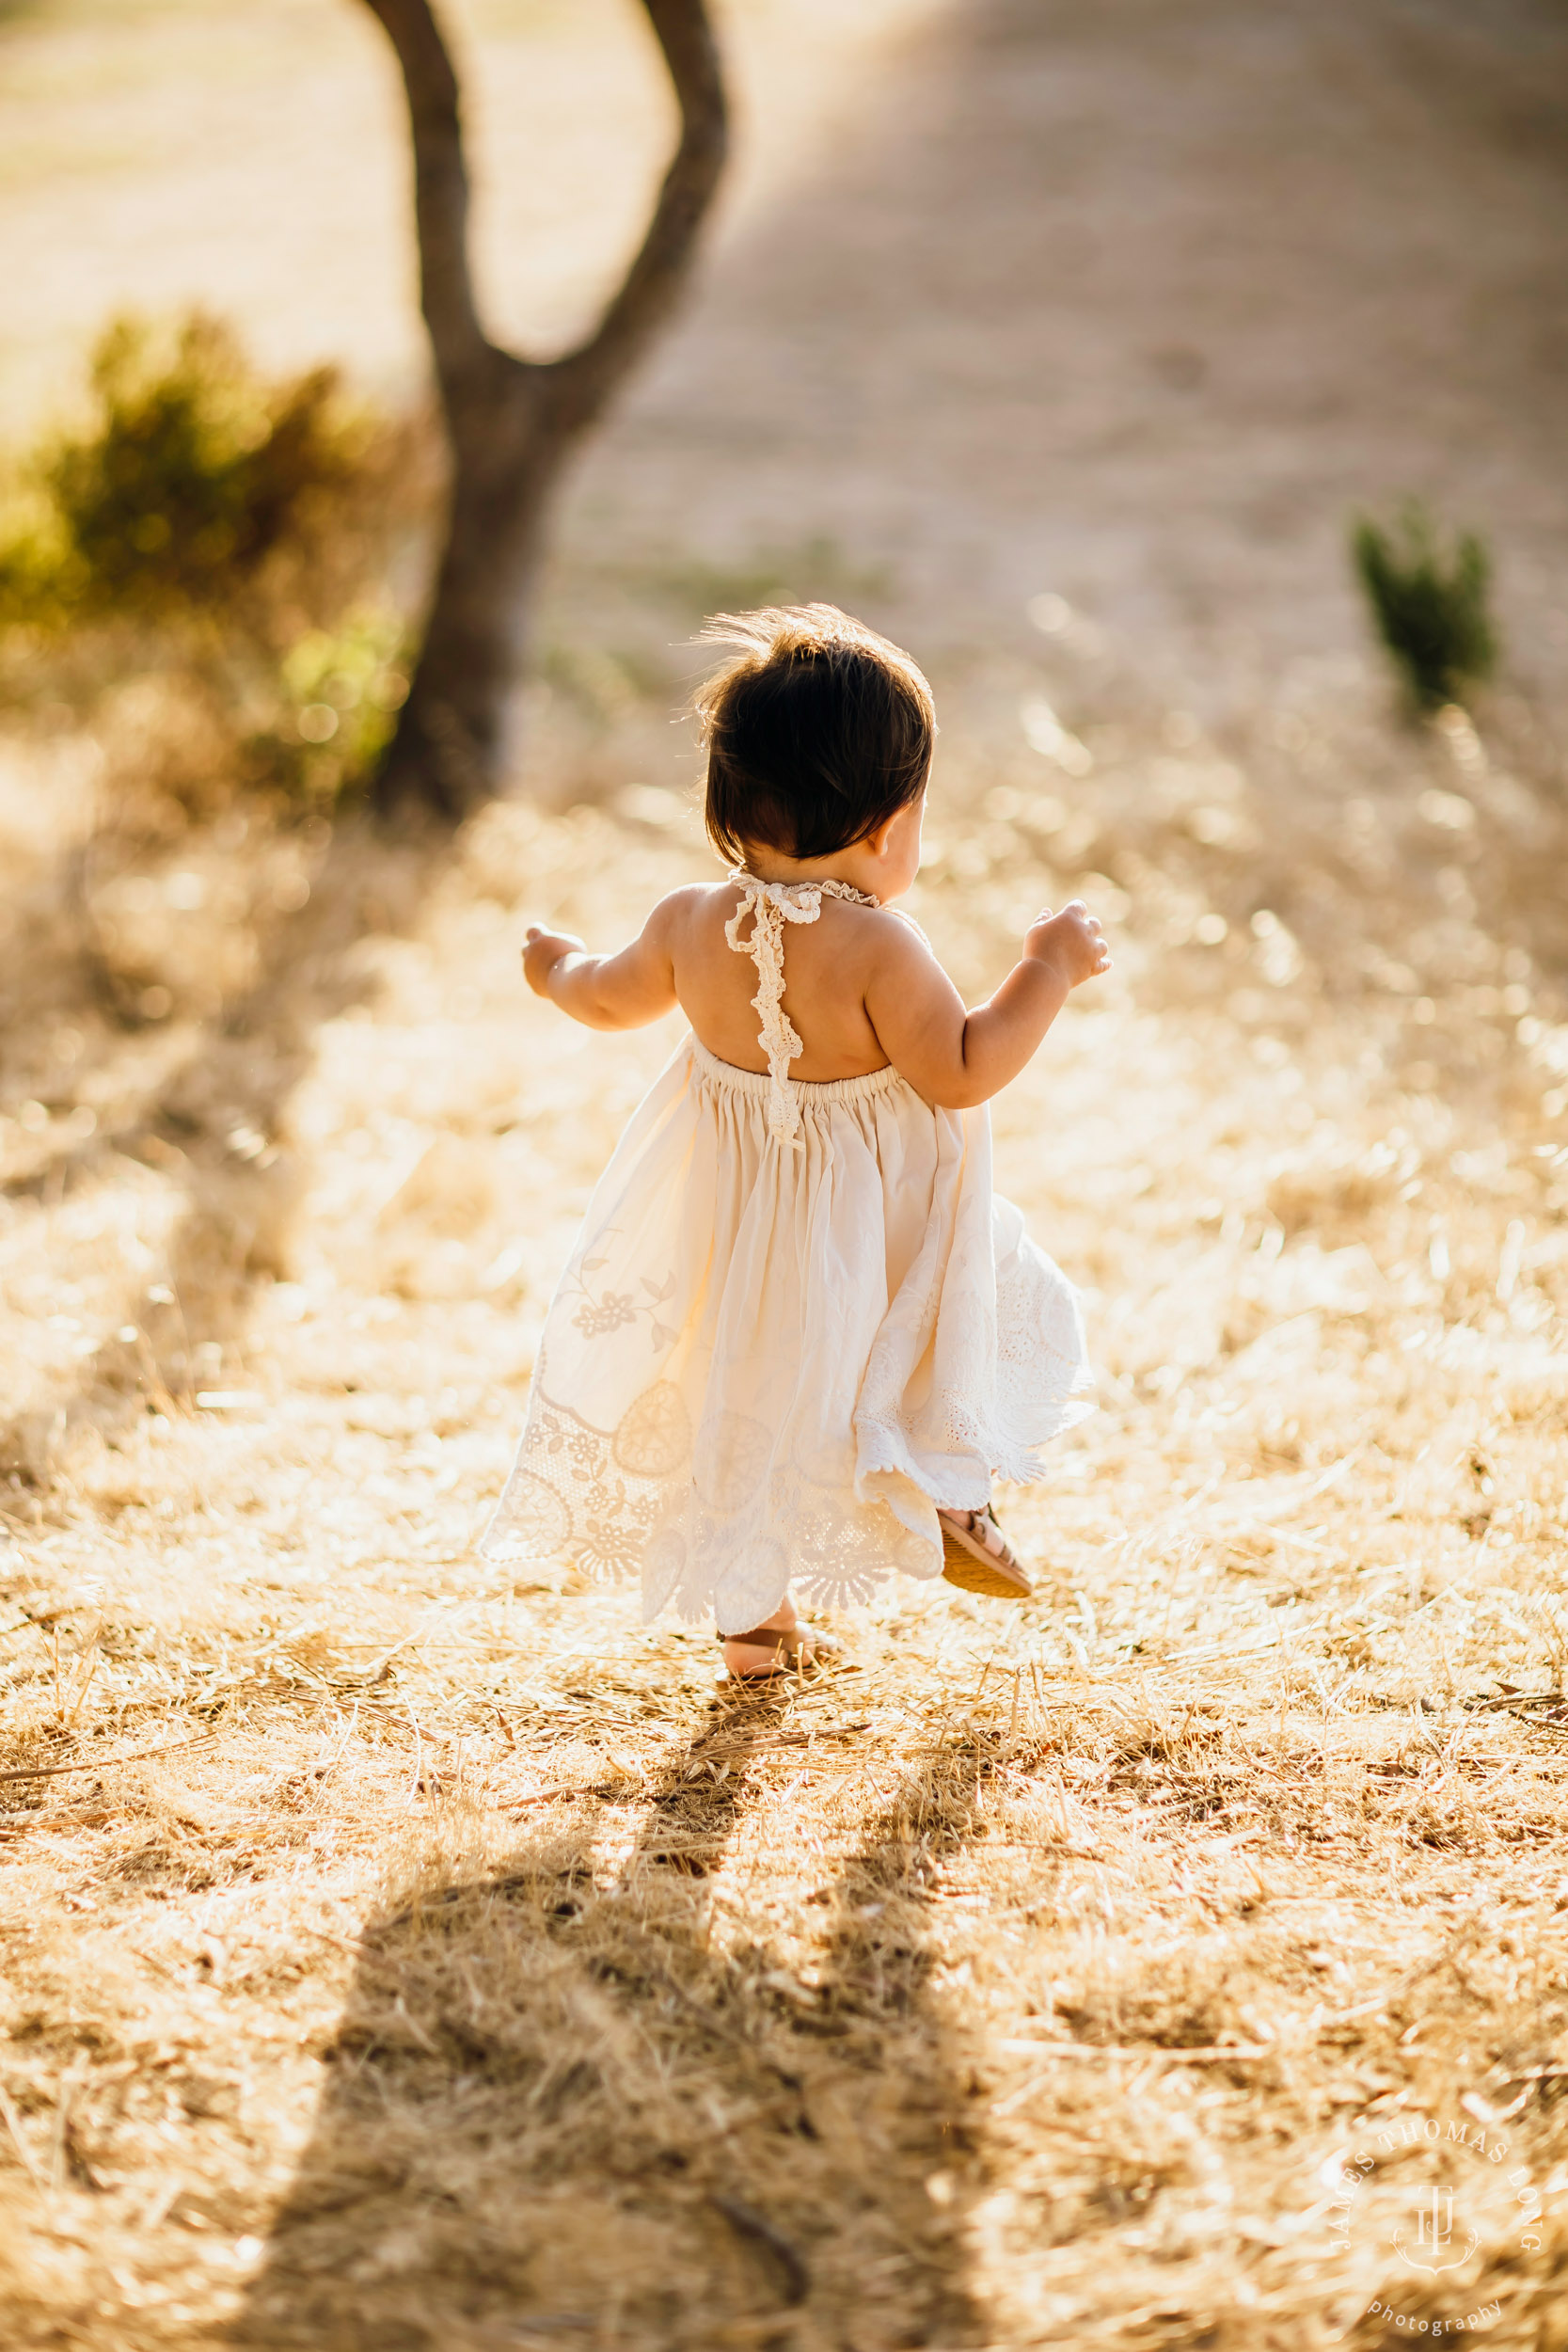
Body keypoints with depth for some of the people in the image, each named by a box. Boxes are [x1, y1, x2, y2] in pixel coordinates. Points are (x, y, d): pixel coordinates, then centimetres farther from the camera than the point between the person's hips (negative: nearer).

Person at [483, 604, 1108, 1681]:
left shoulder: (691, 922, -8)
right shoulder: (878, 946, -27)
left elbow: (615, 999, 10)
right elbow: (959, 1074, -24)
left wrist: (561, 967, 33)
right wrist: (1049, 968, -14)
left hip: (730, 1217, 6)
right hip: (874, 1229, -5)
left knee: (749, 1400, 18)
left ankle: (754, 1619, 28)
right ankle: (945, 1501, 25)